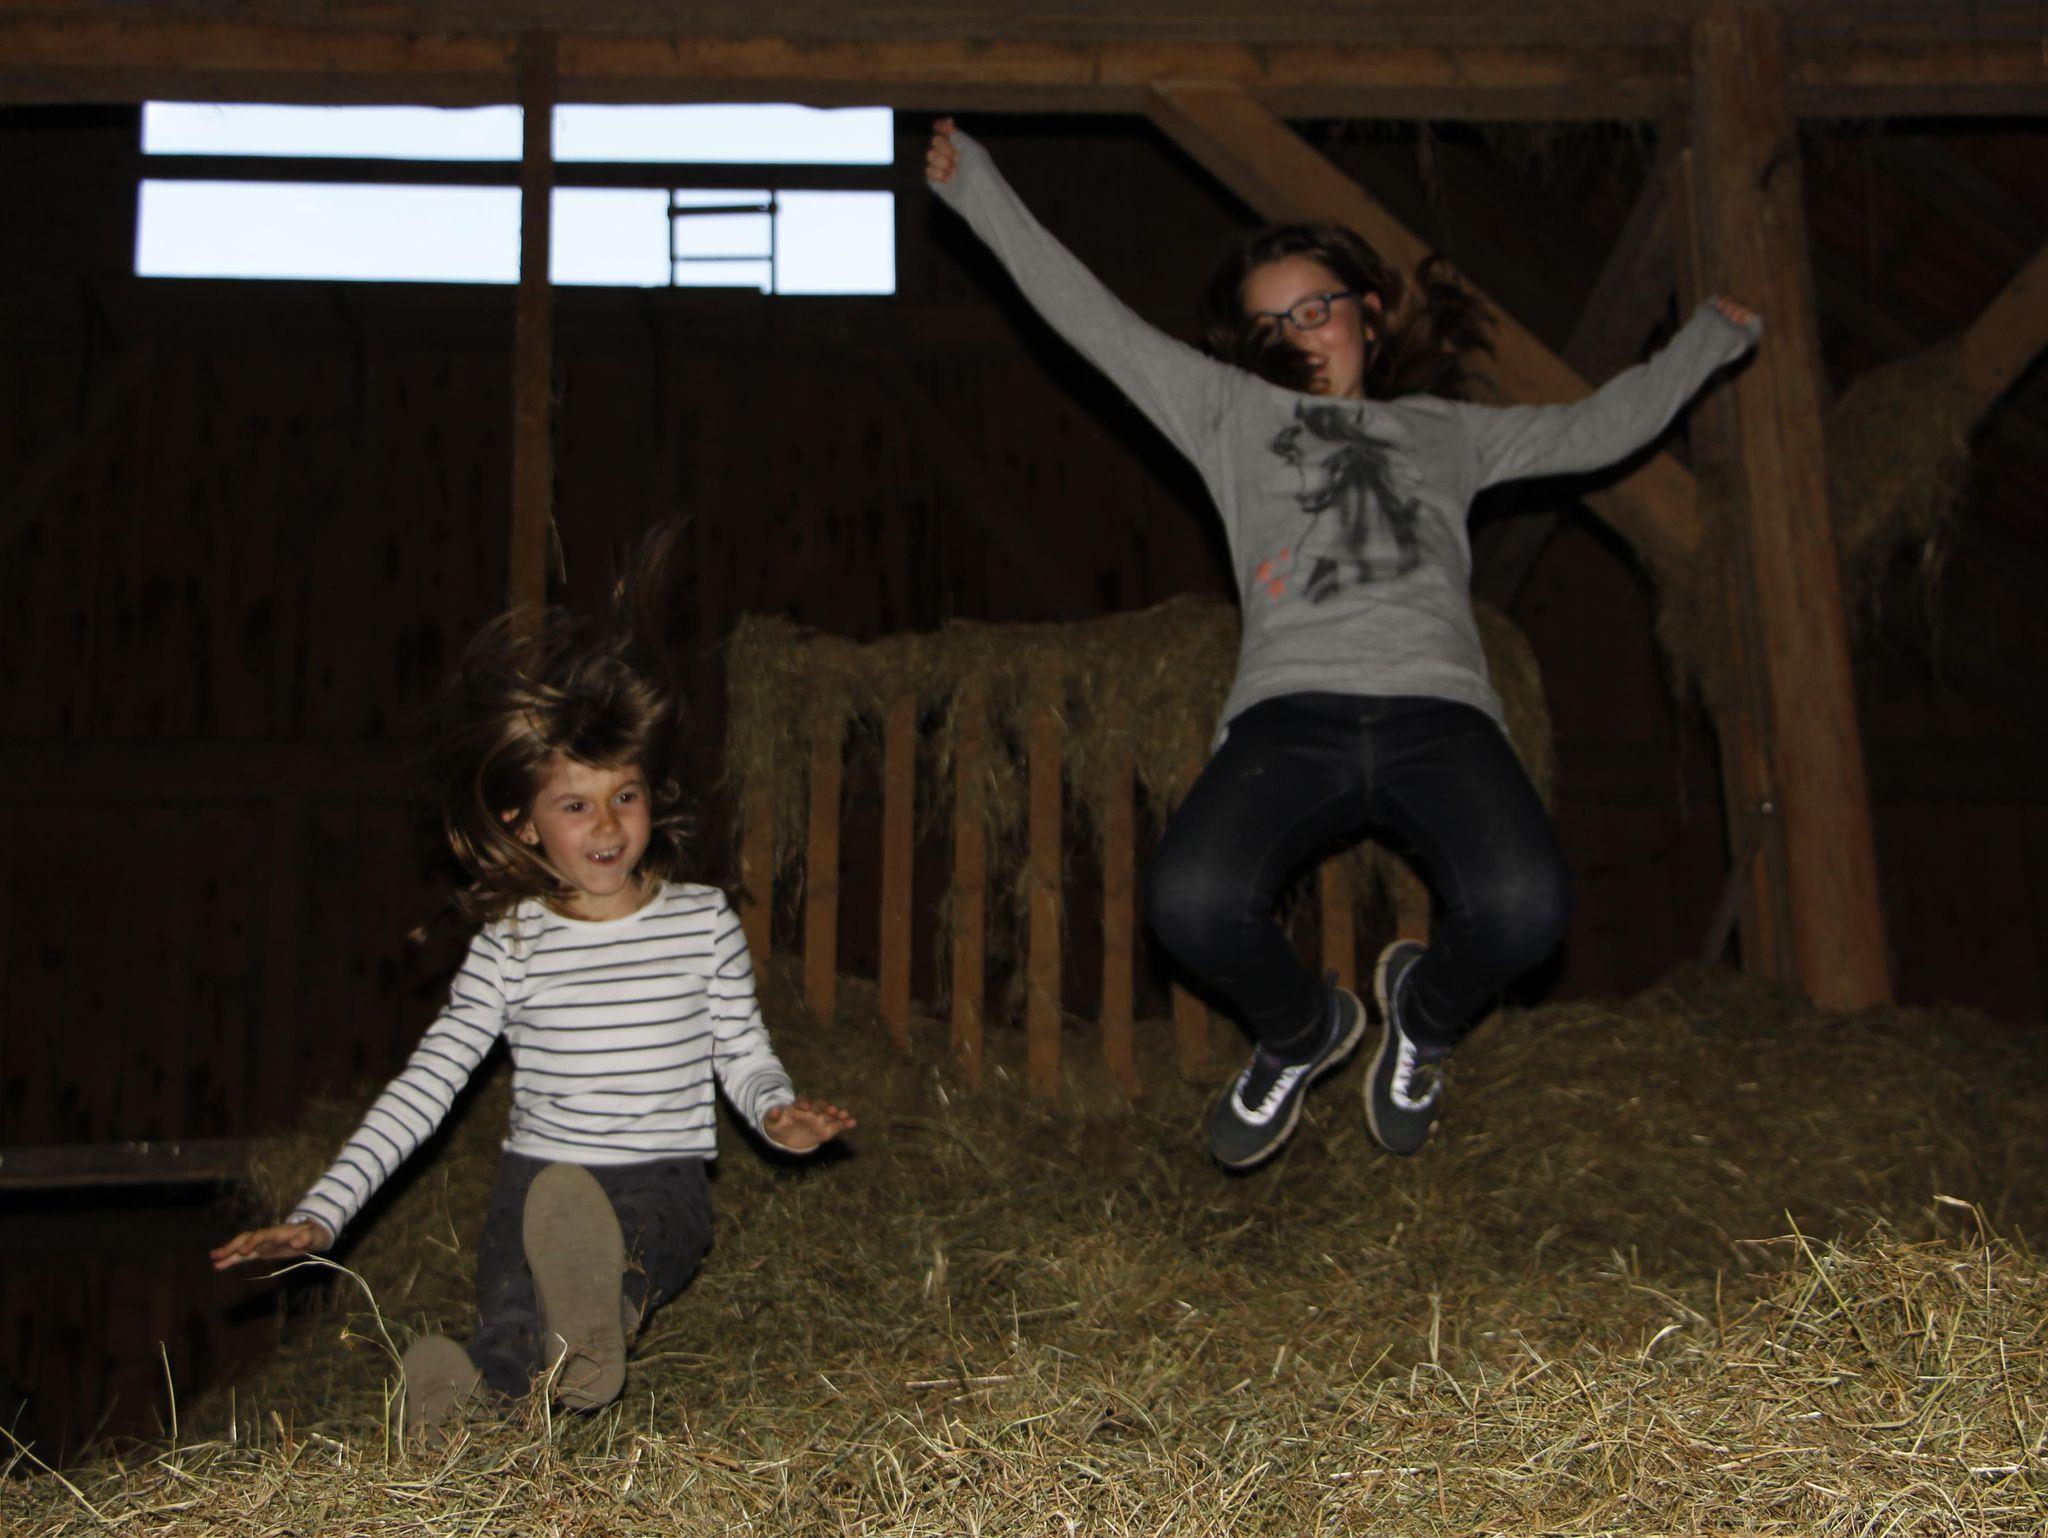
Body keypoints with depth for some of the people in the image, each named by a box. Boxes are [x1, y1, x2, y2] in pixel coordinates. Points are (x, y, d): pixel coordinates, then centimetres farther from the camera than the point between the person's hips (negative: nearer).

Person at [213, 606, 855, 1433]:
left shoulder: (702, 919, 5)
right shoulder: (512, 943, 2)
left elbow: (742, 1053, 10)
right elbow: (425, 1085, 0)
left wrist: (777, 1112, -15)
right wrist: (320, 1213, -8)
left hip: (662, 1184, -2)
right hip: (536, 1179, 3)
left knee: (622, 1242, -39)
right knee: (512, 1321, -31)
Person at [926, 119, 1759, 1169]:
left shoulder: (1444, 432, 33)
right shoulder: (1231, 411, 27)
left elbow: (1597, 428, 40)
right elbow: (1091, 316, 24)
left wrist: (1709, 337, 42)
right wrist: (982, 193, 21)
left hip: (1439, 710, 1)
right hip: (1292, 712, -1)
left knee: (1521, 912, -30)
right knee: (1191, 905, -31)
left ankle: (1425, 1011, 10)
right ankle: (1301, 1030, 7)